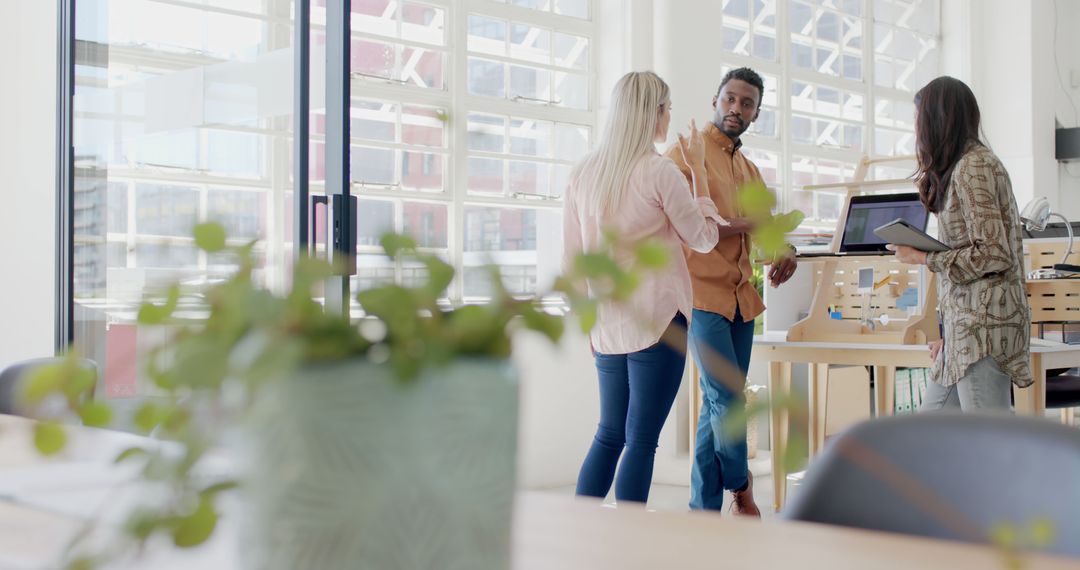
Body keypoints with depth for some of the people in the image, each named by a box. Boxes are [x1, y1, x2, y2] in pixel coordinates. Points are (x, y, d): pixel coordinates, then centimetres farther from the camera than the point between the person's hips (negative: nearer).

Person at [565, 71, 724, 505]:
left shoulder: (583, 172, 7)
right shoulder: (659, 171, -10)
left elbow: (572, 257, 11)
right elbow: (704, 238, 3)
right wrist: (698, 171, 9)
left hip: (607, 323, 6)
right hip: (657, 319, -6)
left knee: (609, 435, 15)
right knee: (641, 440, -1)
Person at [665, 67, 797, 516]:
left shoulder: (750, 171, 20)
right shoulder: (687, 154, -4)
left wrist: (783, 251, -1)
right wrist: (744, 224, -14)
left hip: (741, 298, 7)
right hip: (702, 294, -7)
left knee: (718, 405, 8)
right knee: (728, 400, -9)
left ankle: (704, 510, 15)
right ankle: (740, 486, 16)